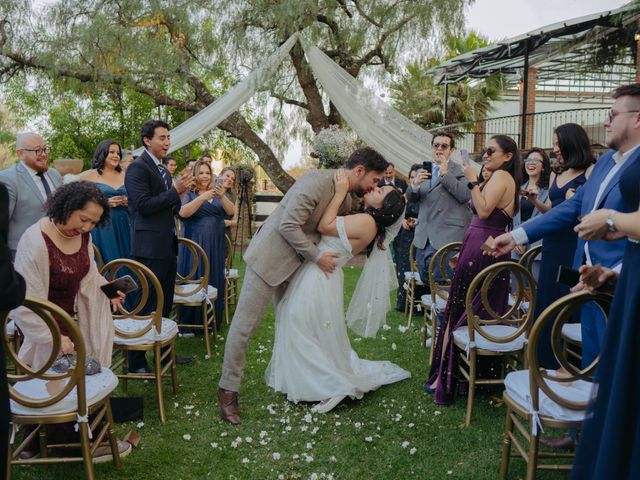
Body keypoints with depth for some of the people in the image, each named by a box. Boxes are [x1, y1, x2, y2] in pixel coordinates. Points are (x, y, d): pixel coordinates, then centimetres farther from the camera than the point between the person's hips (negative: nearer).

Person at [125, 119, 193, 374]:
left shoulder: (163, 170, 17)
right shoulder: (138, 167, -11)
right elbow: (144, 205, -21)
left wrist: (179, 192, 0)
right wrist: (175, 190, -18)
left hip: (167, 245, 9)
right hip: (150, 246, -9)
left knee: (165, 304, 17)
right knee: (148, 306, -2)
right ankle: (136, 363, 8)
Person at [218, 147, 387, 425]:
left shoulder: (345, 201, 8)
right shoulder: (317, 181, -21)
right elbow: (288, 225, -25)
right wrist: (317, 257, -20)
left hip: (298, 264, 9)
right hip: (269, 256, -9)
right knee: (245, 324, -3)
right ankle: (228, 389, 8)